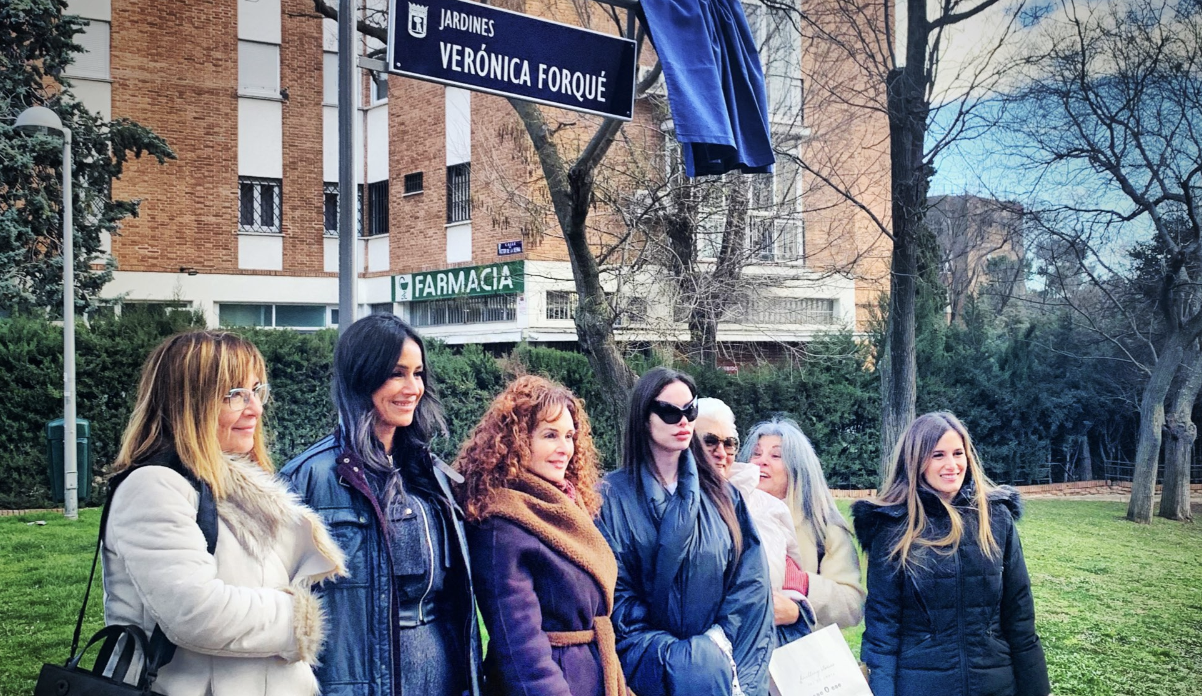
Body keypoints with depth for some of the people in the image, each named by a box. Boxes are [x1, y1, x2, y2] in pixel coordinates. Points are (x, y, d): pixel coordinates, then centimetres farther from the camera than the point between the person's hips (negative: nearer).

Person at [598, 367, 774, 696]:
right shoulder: (614, 494, 1)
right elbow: (614, 591, -4)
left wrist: (719, 636, -10)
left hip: (720, 649, 3)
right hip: (648, 650, -3)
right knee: (701, 665, -31)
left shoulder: (720, 493, 11)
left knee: (710, 659, -27)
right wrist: (671, 648, -14)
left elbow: (752, 579, 4)